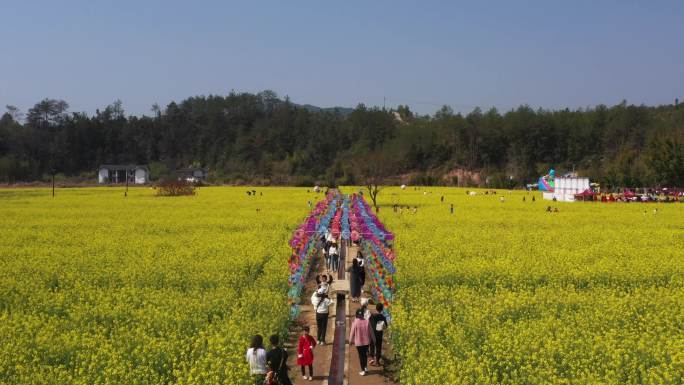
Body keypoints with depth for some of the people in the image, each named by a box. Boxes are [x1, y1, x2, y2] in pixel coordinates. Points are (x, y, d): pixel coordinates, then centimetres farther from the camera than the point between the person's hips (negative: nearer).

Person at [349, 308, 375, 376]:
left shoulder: (355, 323, -16)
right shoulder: (367, 322, -9)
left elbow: (352, 333, -8)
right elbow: (371, 332, -1)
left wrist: (350, 341, 8)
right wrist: (373, 339, 13)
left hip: (358, 342, -2)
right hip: (366, 341, 3)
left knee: (361, 356, 8)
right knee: (365, 354, 24)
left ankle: (363, 370, 11)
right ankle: (365, 366, 36)